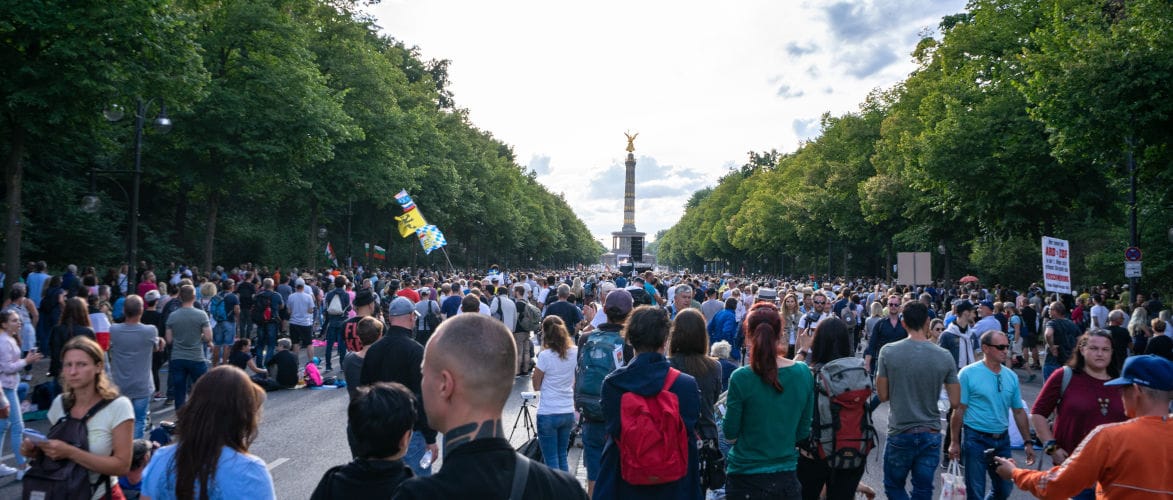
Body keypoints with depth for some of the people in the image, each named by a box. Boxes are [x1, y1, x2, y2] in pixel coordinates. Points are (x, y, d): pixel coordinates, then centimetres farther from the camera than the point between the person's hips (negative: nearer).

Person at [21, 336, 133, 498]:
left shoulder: (118, 406, -14)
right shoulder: (59, 403, 0)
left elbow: (122, 466, -18)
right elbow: (55, 452, 13)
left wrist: (70, 452, -24)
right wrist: (37, 451, -7)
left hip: (100, 494, -3)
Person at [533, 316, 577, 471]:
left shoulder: (545, 356, -15)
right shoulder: (575, 352, -2)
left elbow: (536, 386, -6)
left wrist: (535, 371, 8)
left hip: (548, 413, -5)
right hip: (568, 412, 5)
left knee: (551, 461, 4)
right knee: (562, 457, 19)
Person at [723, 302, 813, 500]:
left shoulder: (740, 378, -18)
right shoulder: (804, 373, -7)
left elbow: (730, 435, -8)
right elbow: (803, 431, 3)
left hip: (745, 478, -3)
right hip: (787, 477, 3)